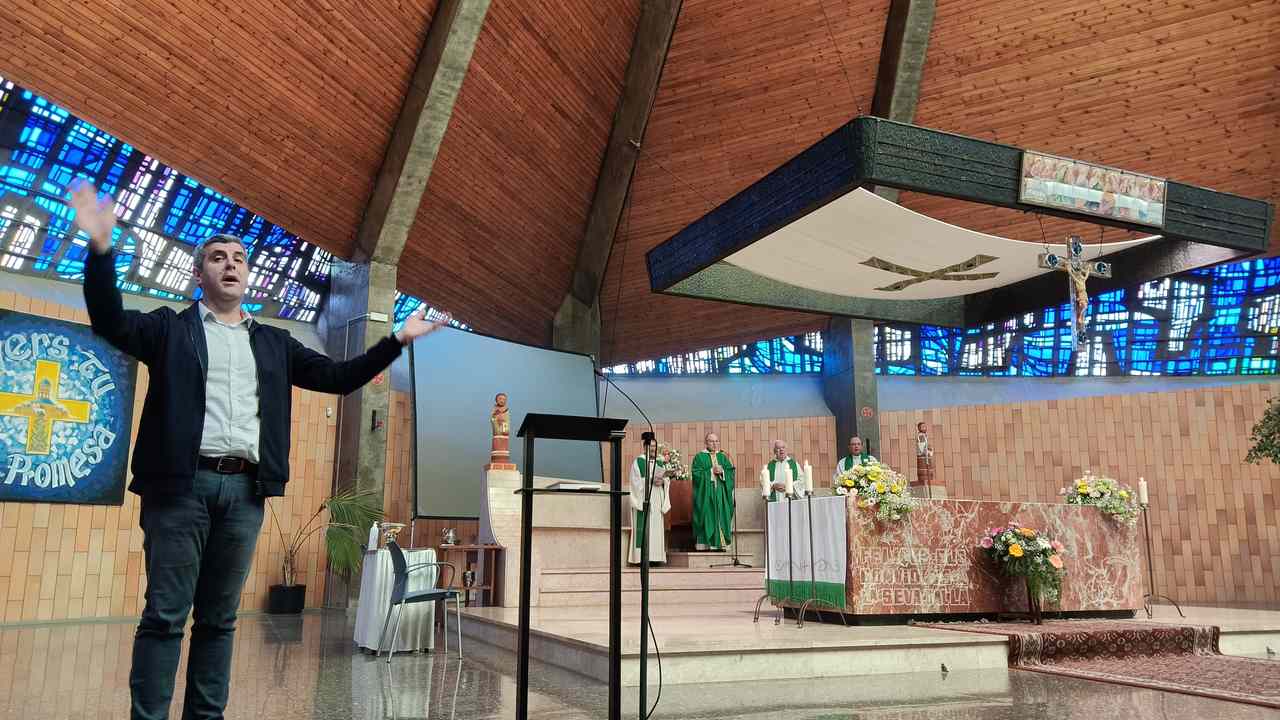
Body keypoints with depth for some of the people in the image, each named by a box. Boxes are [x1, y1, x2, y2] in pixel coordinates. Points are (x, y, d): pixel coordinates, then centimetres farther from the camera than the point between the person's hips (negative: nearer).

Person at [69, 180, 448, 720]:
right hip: (182, 483, -3)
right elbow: (110, 321, -7)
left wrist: (397, 340, 9)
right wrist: (101, 249, -21)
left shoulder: (273, 343, 19)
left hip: (245, 490, 3)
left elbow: (338, 377, 17)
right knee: (164, 615, -3)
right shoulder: (171, 328, 10)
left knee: (219, 618, 8)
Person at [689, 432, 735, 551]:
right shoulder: (699, 457, 3)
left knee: (720, 517, 0)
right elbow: (696, 473, -8)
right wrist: (711, 471, -13)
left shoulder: (723, 457, 16)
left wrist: (722, 472, -11)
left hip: (720, 493, 4)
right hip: (705, 494, -4)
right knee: (706, 517, -8)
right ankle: (704, 544, -6)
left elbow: (731, 472, 7)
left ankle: (718, 543, 3)